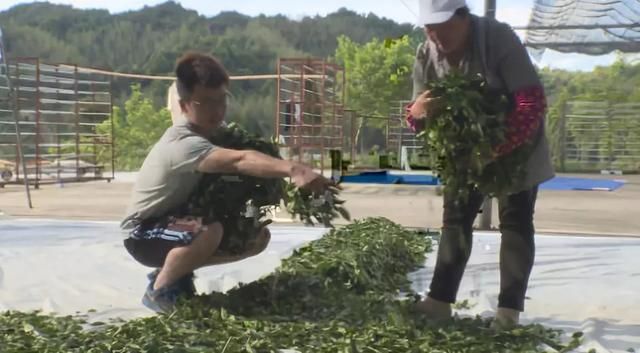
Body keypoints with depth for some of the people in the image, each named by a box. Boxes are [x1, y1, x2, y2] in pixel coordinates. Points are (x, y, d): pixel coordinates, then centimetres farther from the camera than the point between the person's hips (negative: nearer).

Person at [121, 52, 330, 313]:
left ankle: (177, 270, 10)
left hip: (178, 220, 9)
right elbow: (240, 161, -50)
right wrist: (294, 170, -64)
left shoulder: (208, 129, -4)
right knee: (209, 232, -40)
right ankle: (158, 290, -13)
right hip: (143, 233, -9)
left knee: (257, 237, 0)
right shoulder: (184, 144, -34)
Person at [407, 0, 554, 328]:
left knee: (515, 222, -3)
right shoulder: (426, 54, -14)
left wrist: (498, 149, -45)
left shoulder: (499, 38, -29)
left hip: (514, 144, -5)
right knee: (455, 219, 7)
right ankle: (439, 301, 14)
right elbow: (418, 115, -9)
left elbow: (533, 101, -34)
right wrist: (418, 111, -36)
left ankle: (509, 311, -1)